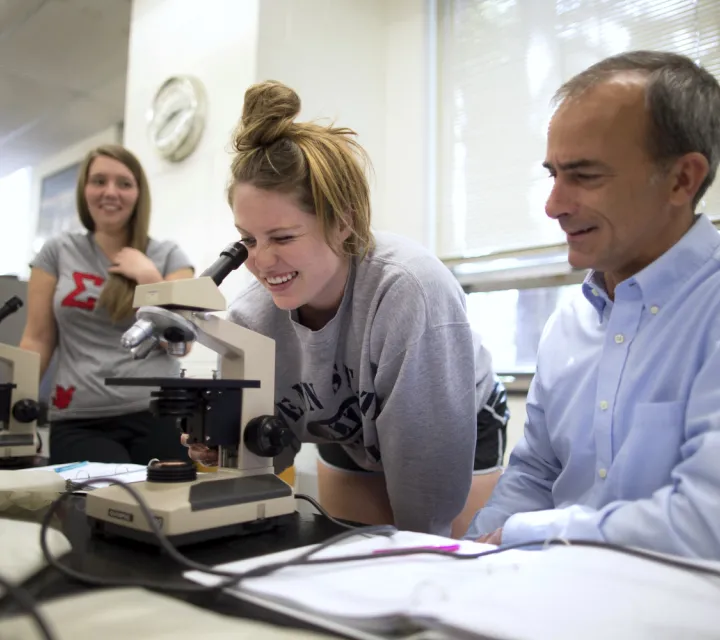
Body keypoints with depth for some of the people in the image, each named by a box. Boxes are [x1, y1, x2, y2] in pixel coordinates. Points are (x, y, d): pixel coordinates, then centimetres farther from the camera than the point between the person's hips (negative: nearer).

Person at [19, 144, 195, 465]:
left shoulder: (168, 255, 7)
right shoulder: (57, 252, 10)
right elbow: (37, 340, 9)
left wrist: (149, 277, -7)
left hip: (156, 416, 1)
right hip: (78, 422, 0)